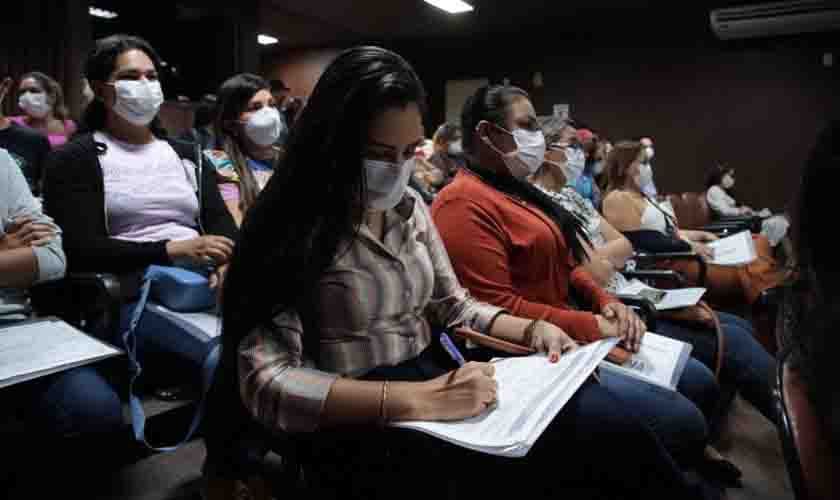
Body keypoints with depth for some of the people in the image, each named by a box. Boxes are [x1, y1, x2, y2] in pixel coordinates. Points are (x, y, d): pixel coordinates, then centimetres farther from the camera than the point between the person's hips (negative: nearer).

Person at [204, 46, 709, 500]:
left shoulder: (410, 207, 6)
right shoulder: (290, 229, -14)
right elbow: (266, 382, -21)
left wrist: (532, 329, -3)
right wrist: (417, 399, -29)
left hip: (433, 382, 6)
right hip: (359, 429, -6)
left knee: (602, 414, -18)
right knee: (596, 430, -21)